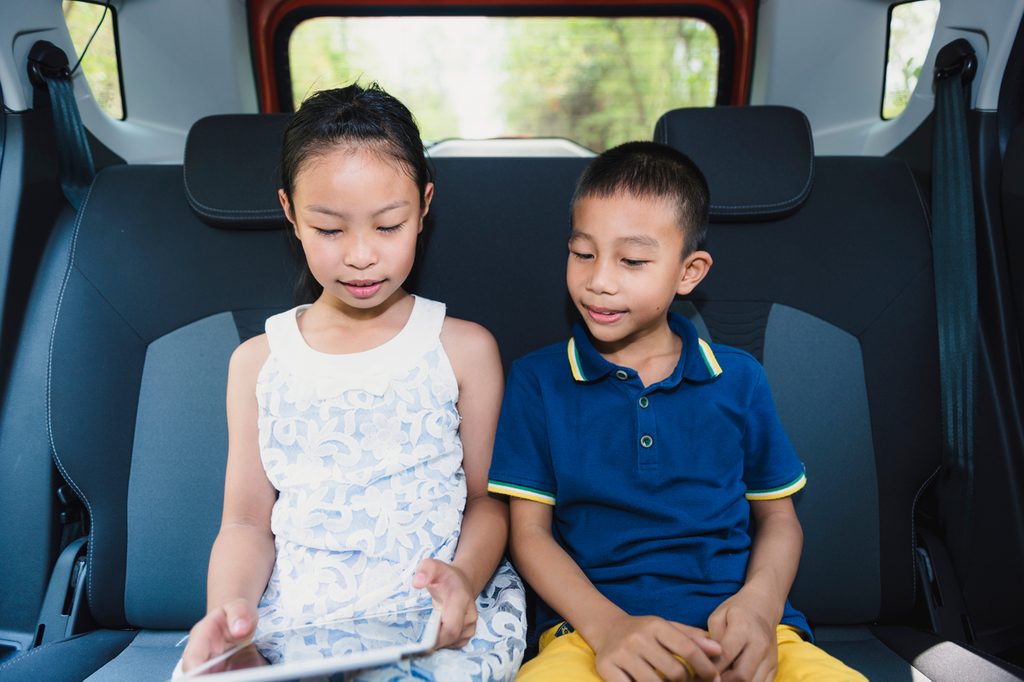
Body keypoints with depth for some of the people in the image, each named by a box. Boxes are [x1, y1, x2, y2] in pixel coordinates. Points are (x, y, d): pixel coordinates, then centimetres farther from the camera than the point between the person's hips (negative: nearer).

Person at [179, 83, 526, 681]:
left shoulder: (465, 349, 3)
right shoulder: (259, 362, 8)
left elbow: (486, 497, 7)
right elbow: (247, 522, 8)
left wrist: (464, 576, -14)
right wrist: (228, 609, -12)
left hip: (433, 625, -1)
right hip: (287, 623, 2)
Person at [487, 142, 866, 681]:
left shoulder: (737, 379, 11)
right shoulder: (537, 380, 5)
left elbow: (778, 517, 15)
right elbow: (530, 531, 2)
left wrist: (760, 603, -7)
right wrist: (607, 625, -14)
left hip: (736, 634, 2)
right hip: (592, 629, -1)